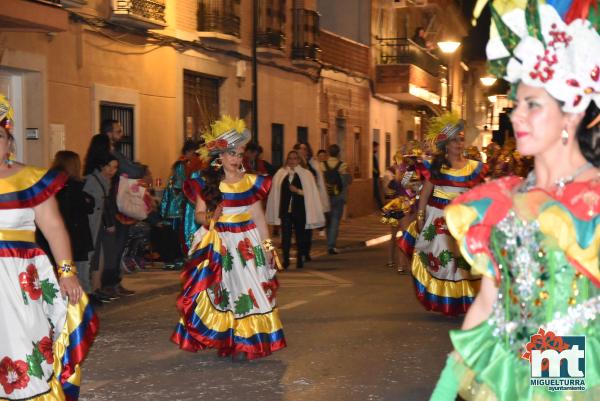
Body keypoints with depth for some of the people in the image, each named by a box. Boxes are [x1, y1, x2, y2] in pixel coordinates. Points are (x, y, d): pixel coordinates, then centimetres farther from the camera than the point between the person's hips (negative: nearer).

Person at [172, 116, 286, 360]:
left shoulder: (251, 182, 4)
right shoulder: (207, 183, 0)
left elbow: (259, 217, 7)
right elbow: (198, 213, 1)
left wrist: (267, 246, 5)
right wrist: (208, 218, -22)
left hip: (247, 243, 1)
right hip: (219, 244, -1)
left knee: (249, 289, -1)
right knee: (221, 291, 0)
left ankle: (245, 342, 7)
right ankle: (223, 339, 8)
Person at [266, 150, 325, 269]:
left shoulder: (306, 174, 1)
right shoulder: (281, 174, 8)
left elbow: (310, 193, -2)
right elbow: (277, 193, 10)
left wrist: (298, 191, -13)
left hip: (299, 210, -1)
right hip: (285, 210, 2)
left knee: (300, 236, 7)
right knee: (285, 236, -2)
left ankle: (300, 259, 17)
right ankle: (285, 260, 6)